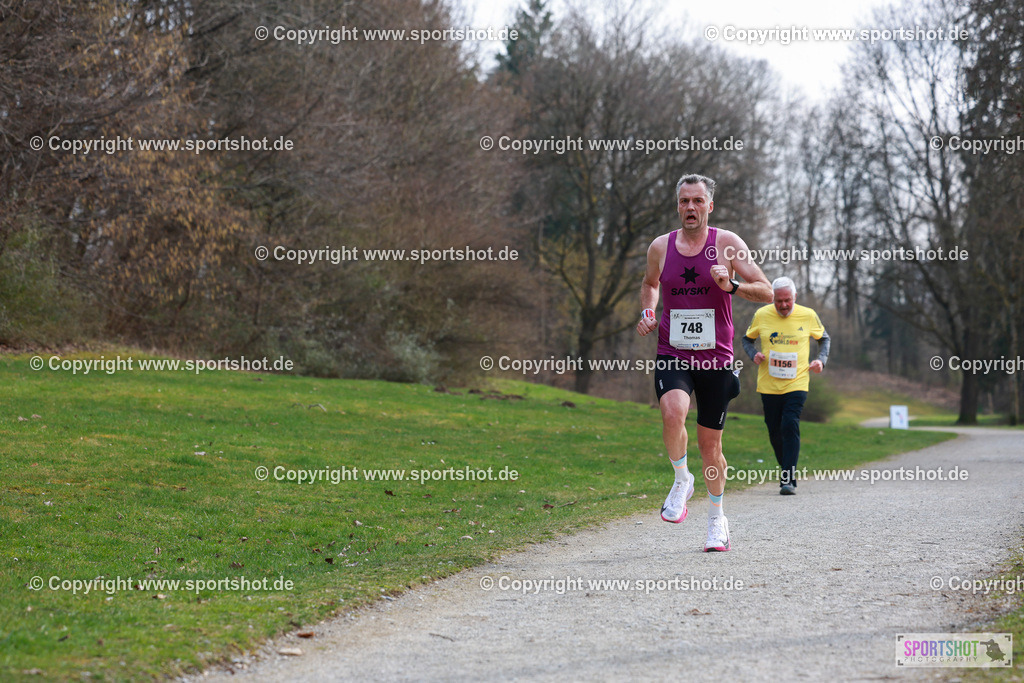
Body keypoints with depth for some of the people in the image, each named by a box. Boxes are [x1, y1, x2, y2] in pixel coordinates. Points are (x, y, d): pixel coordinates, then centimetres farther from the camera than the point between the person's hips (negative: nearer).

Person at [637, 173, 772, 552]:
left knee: (710, 443, 6)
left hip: (716, 359, -1)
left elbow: (766, 292, -5)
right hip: (671, 354, 1)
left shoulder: (727, 243, -3)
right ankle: (682, 480, -4)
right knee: (673, 412, -30)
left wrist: (731, 285, -22)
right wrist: (647, 313, 6)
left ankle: (716, 519, 26)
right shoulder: (660, 247, 4)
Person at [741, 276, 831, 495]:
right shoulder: (761, 315, 1)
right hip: (768, 384, 2)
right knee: (775, 431, 7)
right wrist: (754, 354, -6)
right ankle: (785, 468, 32)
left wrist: (821, 360, -1)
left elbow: (824, 338, 16)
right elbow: (747, 339, 15)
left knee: (790, 426, -17)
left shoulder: (808, 316, 0)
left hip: (797, 384, -2)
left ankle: (789, 480, -17)